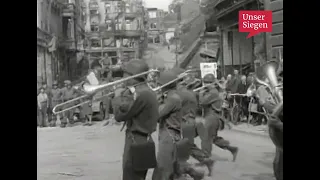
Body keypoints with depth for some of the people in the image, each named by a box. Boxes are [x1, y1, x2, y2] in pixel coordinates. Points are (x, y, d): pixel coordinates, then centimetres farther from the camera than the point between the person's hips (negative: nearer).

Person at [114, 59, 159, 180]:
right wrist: (125, 96, 7)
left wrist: (119, 97, -4)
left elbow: (119, 115, -19)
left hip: (136, 144, -10)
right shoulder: (146, 92, 12)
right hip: (141, 142, 10)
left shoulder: (142, 94, -20)